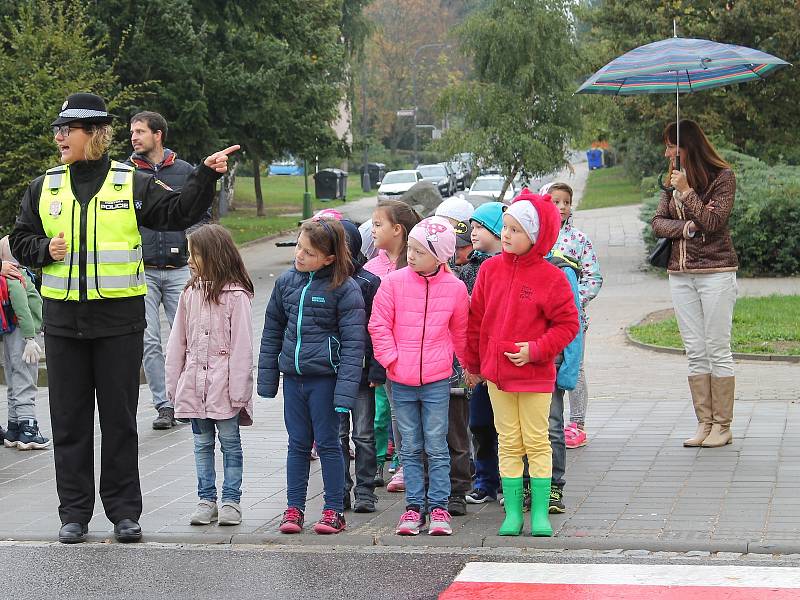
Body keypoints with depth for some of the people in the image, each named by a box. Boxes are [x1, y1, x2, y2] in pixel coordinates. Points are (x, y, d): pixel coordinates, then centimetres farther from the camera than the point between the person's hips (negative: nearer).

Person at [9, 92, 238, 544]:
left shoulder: (132, 184, 1)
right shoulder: (45, 188, 8)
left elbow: (178, 213, -2)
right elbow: (21, 241, 13)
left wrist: (207, 176, -14)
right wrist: (45, 250, -7)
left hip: (119, 319, -2)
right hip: (63, 319, 3)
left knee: (120, 418, 4)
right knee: (69, 419, 6)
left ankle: (125, 511, 13)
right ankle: (75, 513, 15)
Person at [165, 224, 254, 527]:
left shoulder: (235, 295, -10)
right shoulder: (190, 292, 8)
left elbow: (241, 346, -11)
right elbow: (178, 341, 11)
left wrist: (238, 391, -14)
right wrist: (173, 382, 8)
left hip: (223, 383, -6)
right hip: (194, 382, 6)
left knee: (230, 442, 4)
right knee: (202, 443, 10)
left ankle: (231, 500, 11)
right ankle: (207, 500, 16)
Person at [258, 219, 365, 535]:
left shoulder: (344, 289, -10)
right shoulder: (286, 282, 5)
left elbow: (353, 342, -12)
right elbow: (272, 331, 13)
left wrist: (345, 389, -18)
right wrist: (267, 378, 11)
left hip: (325, 377, -5)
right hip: (293, 377, 5)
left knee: (327, 443, 3)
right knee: (298, 444, 11)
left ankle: (334, 510, 13)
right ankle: (294, 508, 18)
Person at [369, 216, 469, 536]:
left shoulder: (454, 288, -2)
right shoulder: (393, 282, -4)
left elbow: (460, 331, 11)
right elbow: (379, 325, 1)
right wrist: (391, 359, -5)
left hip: (436, 381, -1)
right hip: (401, 381, 1)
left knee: (436, 447, 3)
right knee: (410, 448, 9)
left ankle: (439, 508, 10)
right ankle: (414, 507, 15)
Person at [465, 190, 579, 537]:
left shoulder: (551, 277, -8)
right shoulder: (490, 270, 3)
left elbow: (567, 324, -4)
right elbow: (475, 319, 11)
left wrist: (535, 350, -14)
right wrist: (472, 364, 14)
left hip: (535, 375, -3)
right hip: (496, 372, 3)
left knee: (536, 442, 3)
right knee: (508, 443, 8)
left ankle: (540, 512, 10)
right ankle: (513, 512, 13)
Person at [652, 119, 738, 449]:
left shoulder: (722, 177, -5)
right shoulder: (674, 180, 12)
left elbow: (714, 221, -15)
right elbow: (658, 223, 6)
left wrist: (687, 192, -15)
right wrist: (686, 227, -12)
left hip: (715, 271, -6)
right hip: (680, 274, 6)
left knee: (718, 351, -2)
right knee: (695, 353, 6)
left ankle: (722, 426, 3)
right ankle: (704, 423, 11)